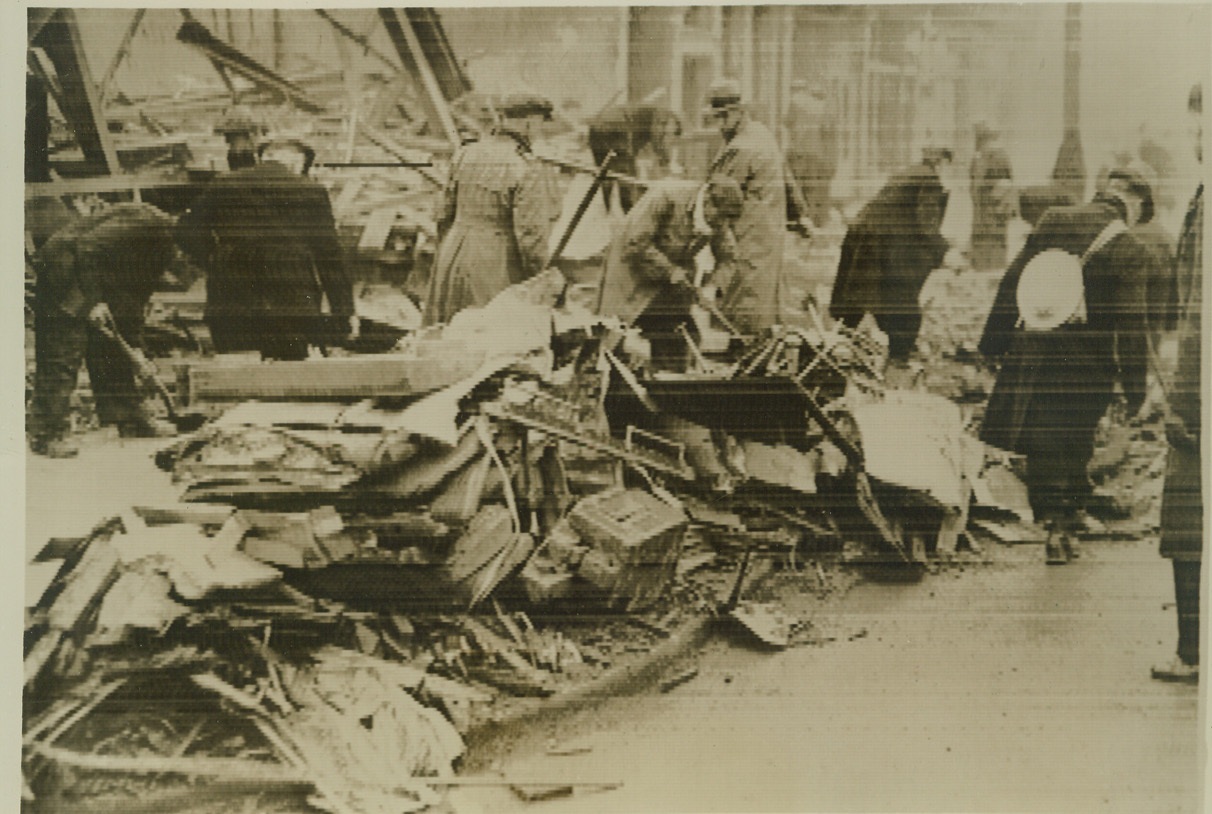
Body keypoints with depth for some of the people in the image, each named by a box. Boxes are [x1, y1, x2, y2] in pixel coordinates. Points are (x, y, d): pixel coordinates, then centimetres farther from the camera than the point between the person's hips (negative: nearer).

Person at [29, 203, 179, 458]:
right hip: (63, 268, -10)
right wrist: (94, 301, -25)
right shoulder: (147, 222, -20)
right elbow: (87, 246, -26)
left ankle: (132, 419, 21)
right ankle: (48, 433, -10)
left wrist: (135, 348, 9)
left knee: (112, 349, 12)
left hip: (95, 282, 10)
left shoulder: (161, 251, 10)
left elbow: (135, 298, 14)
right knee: (62, 355, -12)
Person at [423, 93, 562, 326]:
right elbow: (531, 236, -19)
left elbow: (444, 214, 10)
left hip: (456, 261, 7)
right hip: (500, 270, -6)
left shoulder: (466, 154, 3)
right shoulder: (529, 171, -17)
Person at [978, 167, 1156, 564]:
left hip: (1033, 349, 3)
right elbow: (1131, 323, -9)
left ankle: (1051, 518, 12)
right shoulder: (1129, 250, -9)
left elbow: (1010, 284, 6)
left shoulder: (1052, 220, 3)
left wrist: (994, 341, 13)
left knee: (1041, 441, 11)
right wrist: (1135, 386, -1)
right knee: (1073, 442, 11)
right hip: (1087, 364, -3)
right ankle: (1064, 525, 16)